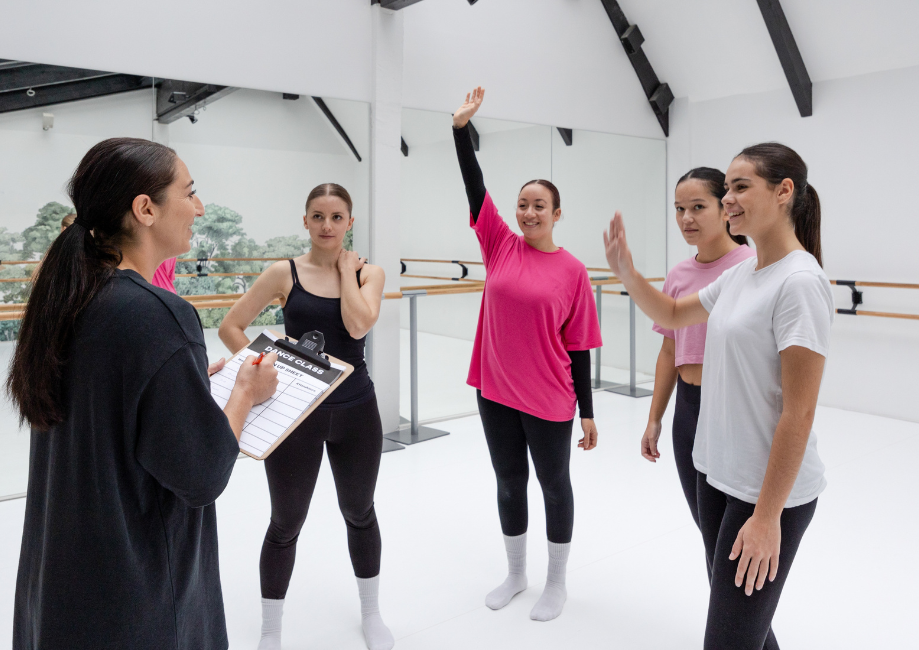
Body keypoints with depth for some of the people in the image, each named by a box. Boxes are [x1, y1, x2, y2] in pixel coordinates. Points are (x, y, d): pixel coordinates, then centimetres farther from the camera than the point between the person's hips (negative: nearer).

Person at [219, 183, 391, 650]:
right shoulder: (284, 273, -6)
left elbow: (358, 326, -20)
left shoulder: (369, 273, -2)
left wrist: (347, 268, -12)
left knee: (360, 514, 19)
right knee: (286, 524, 11)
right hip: (296, 413, -1)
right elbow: (230, 327, -3)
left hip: (356, 413, 2)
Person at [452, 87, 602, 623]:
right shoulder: (500, 246, 1)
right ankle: (516, 574, 38)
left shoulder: (573, 271, -7)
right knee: (509, 483, 17)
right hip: (496, 391, 4)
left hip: (549, 400, -3)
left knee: (554, 484, 13)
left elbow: (579, 347, -5)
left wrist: (588, 413, -3)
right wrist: (462, 126, -13)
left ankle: (557, 582, 33)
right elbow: (475, 187, -5)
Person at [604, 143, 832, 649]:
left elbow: (798, 413, -21)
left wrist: (768, 516, -18)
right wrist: (626, 272, 3)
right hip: (716, 474, 8)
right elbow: (672, 315, 20)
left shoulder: (799, 282, -20)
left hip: (769, 491, -8)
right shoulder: (739, 275, 6)